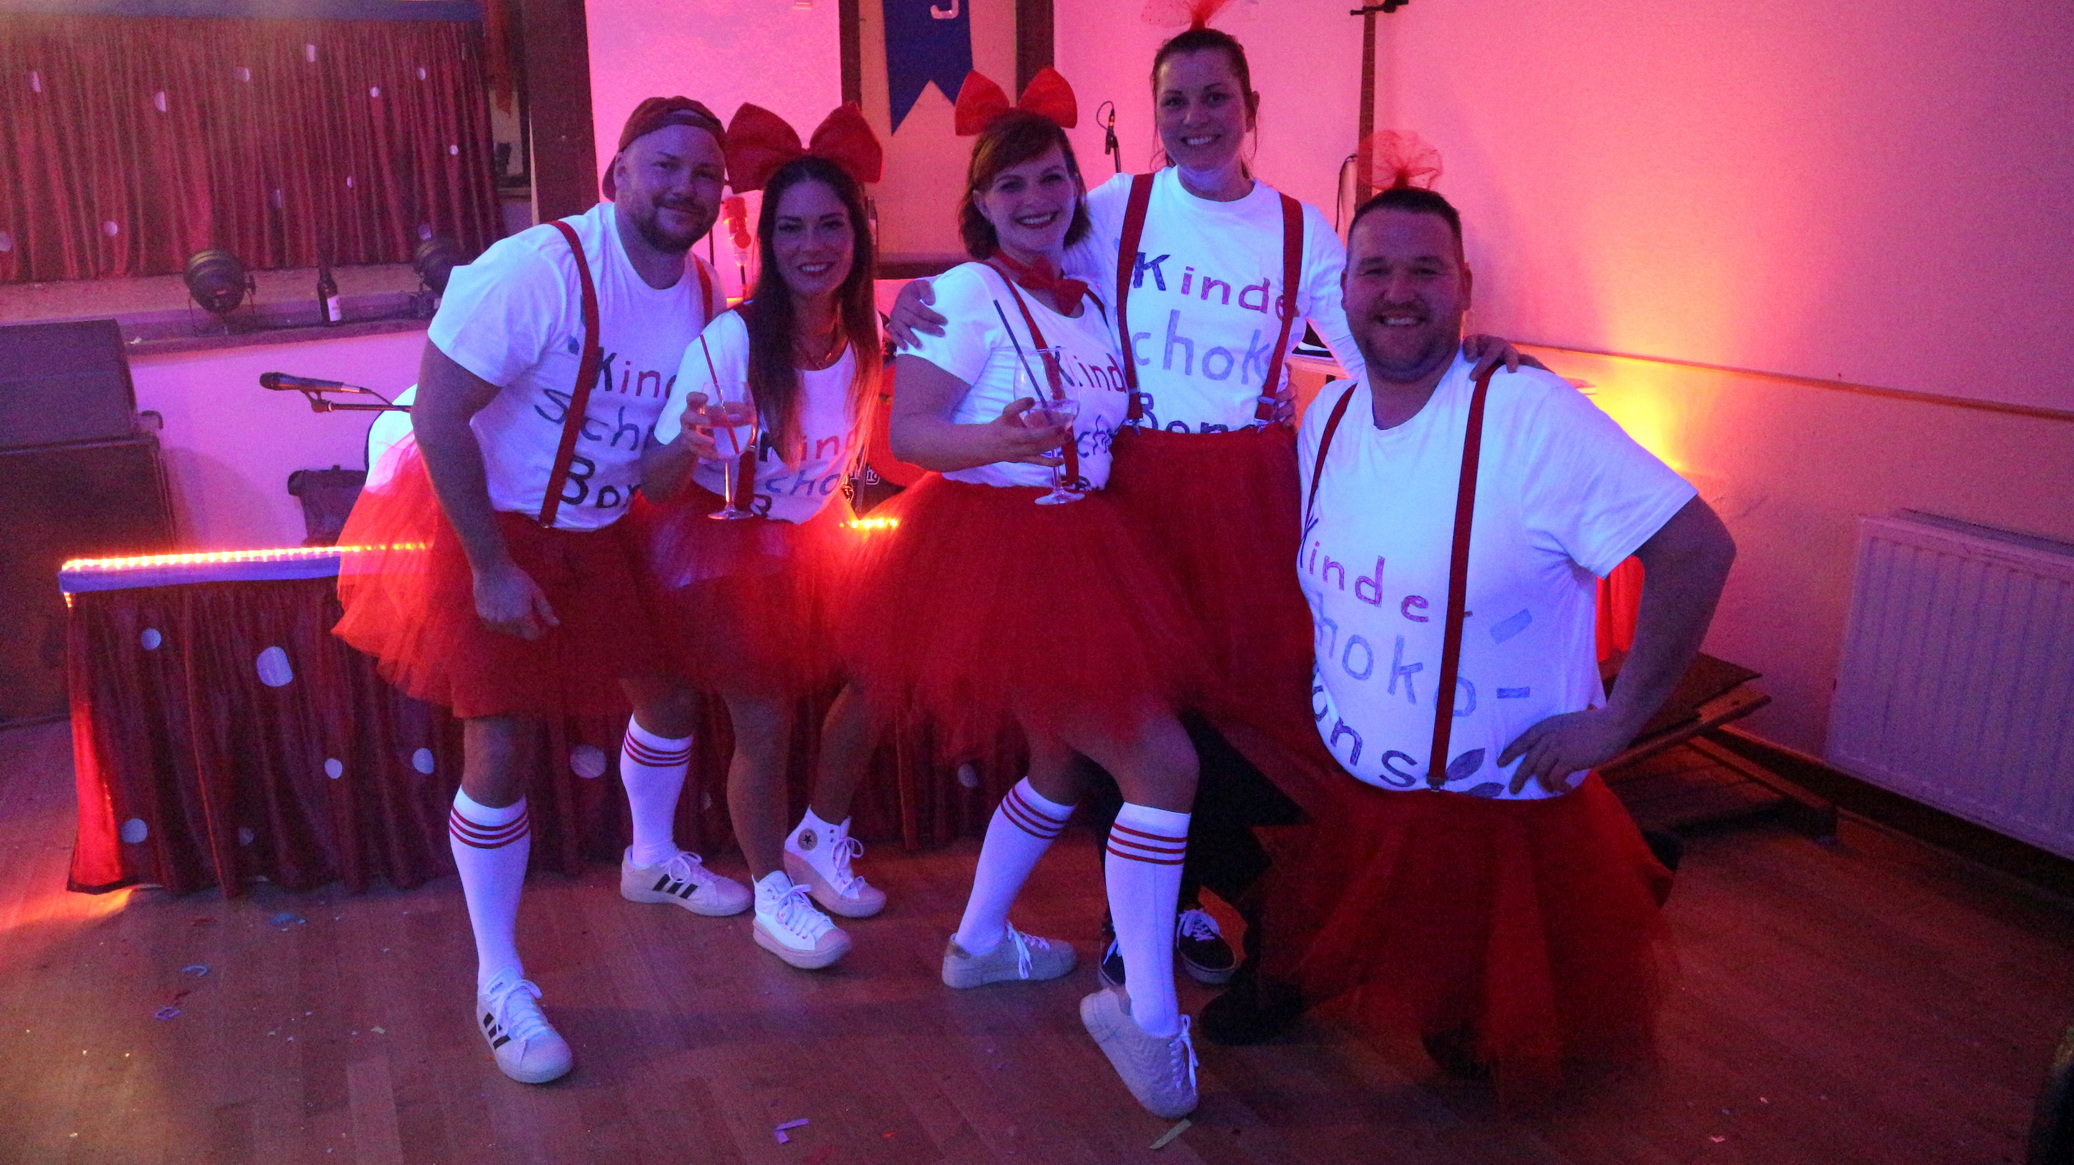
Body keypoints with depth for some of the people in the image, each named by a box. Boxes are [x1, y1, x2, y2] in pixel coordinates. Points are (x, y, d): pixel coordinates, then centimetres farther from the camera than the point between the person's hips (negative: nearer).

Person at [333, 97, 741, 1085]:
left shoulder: (702, 291, -3)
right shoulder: (538, 270, -26)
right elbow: (436, 415, -25)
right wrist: (492, 567, -22)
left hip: (602, 531, 7)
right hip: (487, 526, -7)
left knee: (667, 690, 16)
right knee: (503, 750, -7)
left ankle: (652, 859, 46)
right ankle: (499, 985, 10)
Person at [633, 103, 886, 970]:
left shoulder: (866, 340, -10)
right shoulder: (728, 343, -26)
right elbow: (656, 486, -25)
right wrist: (688, 447, -45)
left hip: (812, 539, 6)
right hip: (722, 546, -6)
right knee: (764, 724, -4)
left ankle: (819, 841, 30)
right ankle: (774, 897, 22)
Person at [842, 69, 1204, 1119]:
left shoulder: (1086, 300, 10)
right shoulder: (967, 294, -12)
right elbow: (907, 431, -18)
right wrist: (999, 440, -34)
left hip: (1069, 548, 9)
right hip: (992, 550, -8)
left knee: (1063, 761, 21)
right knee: (1165, 766, -10)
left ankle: (979, 943, 40)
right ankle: (1148, 1014, 0)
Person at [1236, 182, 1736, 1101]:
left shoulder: (1531, 417, -24)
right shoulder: (1327, 419, -2)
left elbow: (1698, 549, -25)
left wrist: (1617, 720, -23)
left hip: (1499, 806, -5)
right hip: (1341, 787, 5)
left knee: (1485, 1051, 13)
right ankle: (1286, 978, 43)